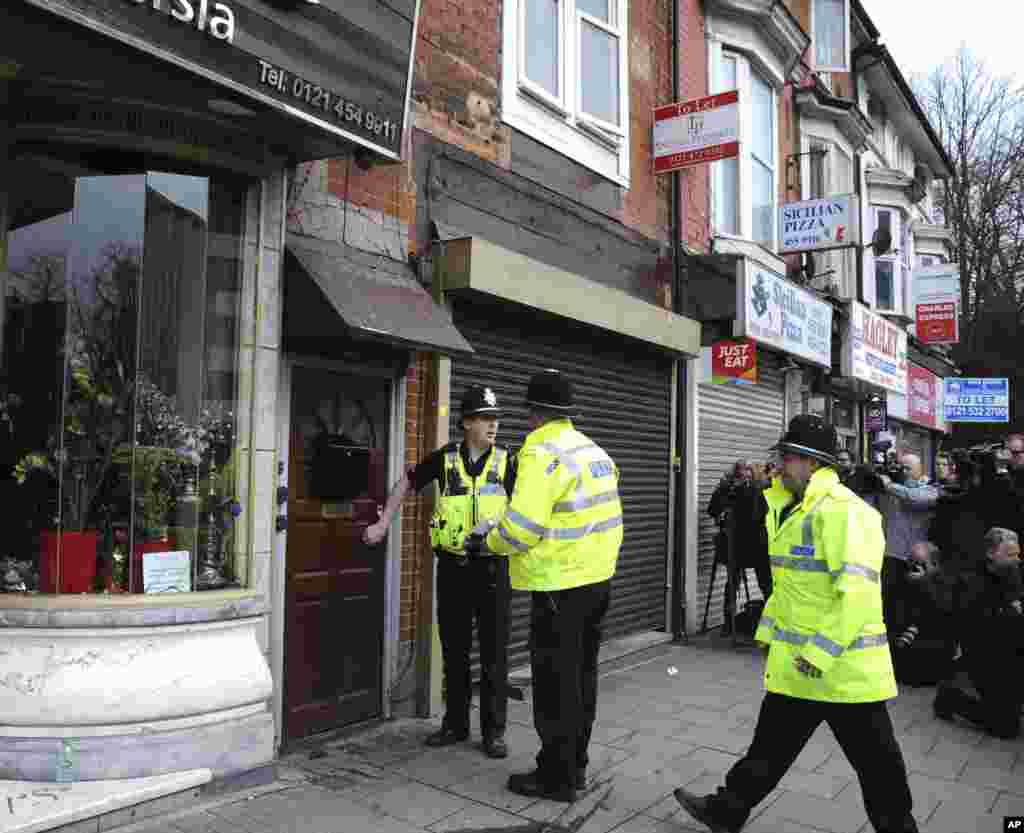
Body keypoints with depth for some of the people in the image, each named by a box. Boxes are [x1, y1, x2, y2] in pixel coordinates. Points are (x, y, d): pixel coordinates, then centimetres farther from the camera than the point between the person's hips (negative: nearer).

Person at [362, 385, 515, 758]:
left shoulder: (506, 461, -3)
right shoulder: (445, 458, 0)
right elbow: (407, 483, 13)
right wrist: (383, 524, 10)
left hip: (493, 566, -1)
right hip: (453, 566, 1)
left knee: (494, 651, 4)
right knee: (454, 649, 12)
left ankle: (494, 730, 17)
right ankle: (455, 723, 27)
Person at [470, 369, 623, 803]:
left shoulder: (543, 453, -16)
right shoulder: (594, 450, 12)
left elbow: (522, 524, -23)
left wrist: (490, 540, -4)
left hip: (561, 585, -9)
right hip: (597, 577, 9)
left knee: (555, 683, 3)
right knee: (581, 676, 18)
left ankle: (557, 777, 15)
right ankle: (575, 765, 30)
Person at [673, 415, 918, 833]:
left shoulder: (842, 510, -20)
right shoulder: (793, 509, 12)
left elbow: (857, 594, -26)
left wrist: (820, 653, -25)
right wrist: (767, 633, 18)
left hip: (843, 664, -9)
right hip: (797, 662, 9)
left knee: (876, 759, 9)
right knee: (771, 744, 19)